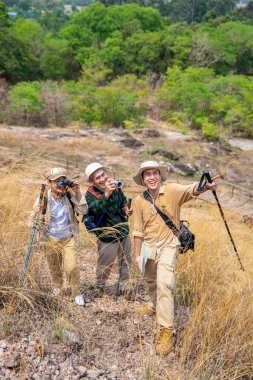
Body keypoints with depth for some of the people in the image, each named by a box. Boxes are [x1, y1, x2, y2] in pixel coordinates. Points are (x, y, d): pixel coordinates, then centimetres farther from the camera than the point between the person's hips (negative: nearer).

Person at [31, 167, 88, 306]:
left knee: (71, 267, -12)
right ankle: (57, 286, 49)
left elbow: (83, 211, -17)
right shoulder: (44, 198, -12)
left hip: (68, 239, -1)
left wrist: (77, 193, -26)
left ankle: (77, 293, 13)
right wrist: (36, 213, -29)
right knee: (54, 268, 17)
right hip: (51, 239, 1)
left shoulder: (70, 195, -12)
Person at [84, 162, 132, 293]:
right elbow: (96, 208, -41)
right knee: (105, 265, 12)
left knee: (126, 262, 21)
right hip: (107, 236, -5)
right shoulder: (91, 194, -20)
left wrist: (126, 210, -7)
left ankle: (124, 287, 43)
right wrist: (106, 194, -54)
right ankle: (99, 288, 40)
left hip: (124, 231, 5)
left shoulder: (115, 186, -6)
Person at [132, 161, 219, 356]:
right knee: (152, 281, 24)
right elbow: (138, 230, 0)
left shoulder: (172, 191, -16)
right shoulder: (139, 201, -7)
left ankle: (166, 330, -7)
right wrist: (137, 254, 4)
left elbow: (191, 189, -37)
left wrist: (204, 186, -59)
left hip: (168, 245, -4)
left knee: (164, 283, -18)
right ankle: (155, 305, 52)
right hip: (148, 245, 4)